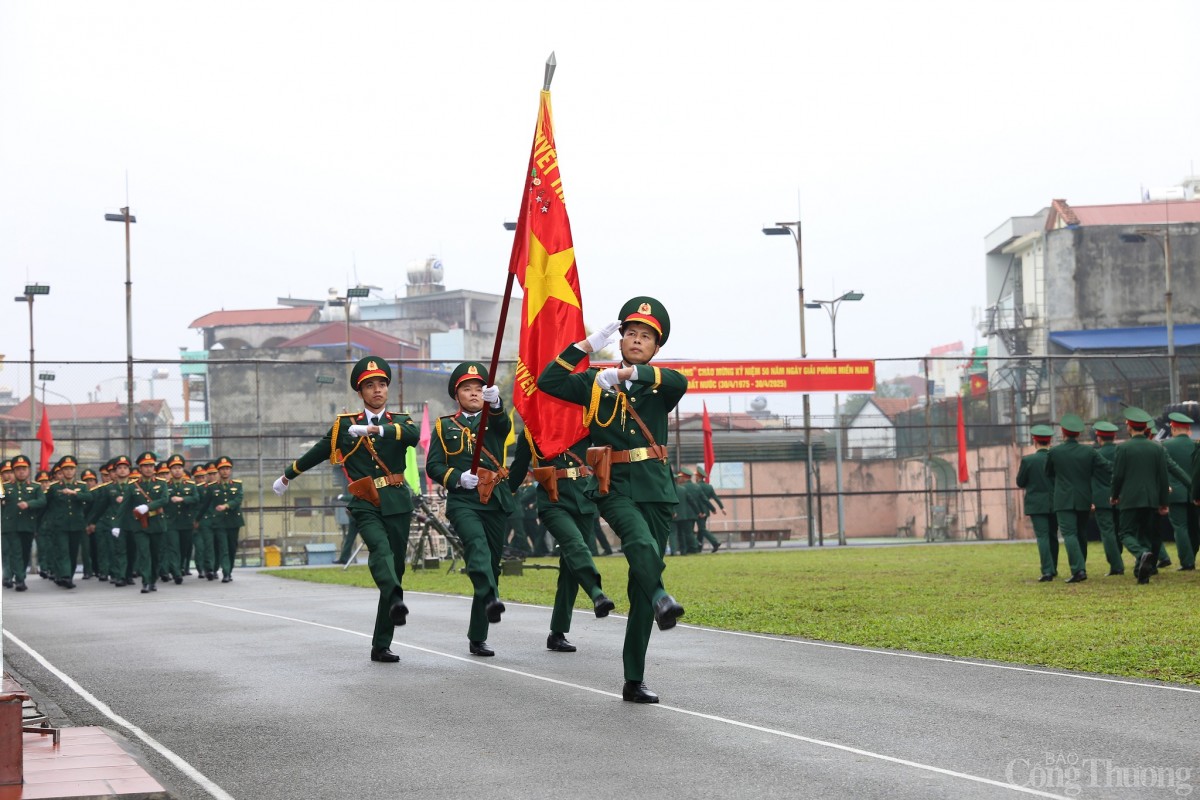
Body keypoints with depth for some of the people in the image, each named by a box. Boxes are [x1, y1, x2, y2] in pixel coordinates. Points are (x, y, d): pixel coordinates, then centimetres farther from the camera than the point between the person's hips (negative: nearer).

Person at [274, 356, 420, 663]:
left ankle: (381, 646, 8)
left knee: (396, 565, 2)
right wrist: (287, 477, 36)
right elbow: (318, 452, 25)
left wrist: (374, 429, -27)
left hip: (397, 503, 2)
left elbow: (414, 435, -13)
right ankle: (395, 600, -58)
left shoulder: (400, 421, 12)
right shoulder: (345, 424, 11)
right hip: (364, 505, -2)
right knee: (380, 549, -29)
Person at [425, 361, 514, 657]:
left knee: (491, 563, 3)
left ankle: (477, 637, 11)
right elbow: (433, 466, 7)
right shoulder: (444, 426, 13)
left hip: (495, 501, 2)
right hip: (462, 501, -2)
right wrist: (457, 478, -12)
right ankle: (491, 599, -53)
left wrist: (495, 403, -35)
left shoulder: (494, 421, 13)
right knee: (478, 546, -30)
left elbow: (504, 424, -12)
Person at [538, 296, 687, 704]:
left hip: (656, 488, 0)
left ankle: (634, 679, 4)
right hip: (614, 488, 0)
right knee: (641, 544, -33)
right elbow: (547, 382, -2)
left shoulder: (658, 385, 9)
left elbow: (680, 381, -15)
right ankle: (661, 598, -53)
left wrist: (629, 373, -26)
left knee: (641, 582, 1)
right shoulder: (595, 382, 10)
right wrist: (587, 345, -5)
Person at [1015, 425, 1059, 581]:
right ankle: (1053, 568, 26)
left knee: (1042, 536, -6)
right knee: (1053, 536, 17)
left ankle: (1047, 571, -16)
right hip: (1055, 503, 3)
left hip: (1036, 504, -3)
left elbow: (1020, 483, -1)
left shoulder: (1028, 460, -9)